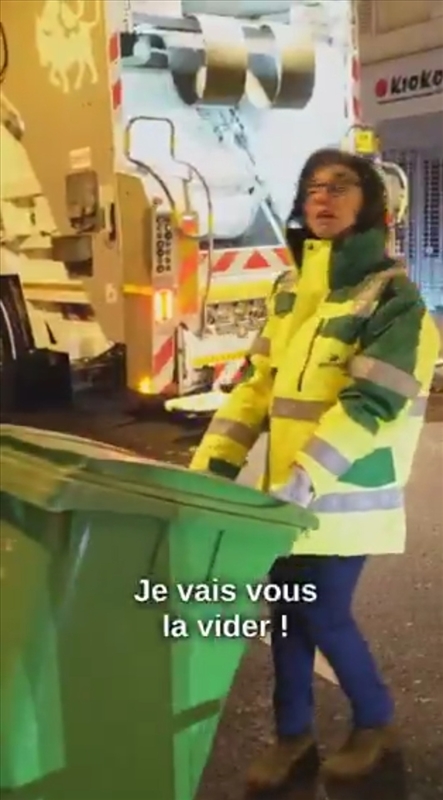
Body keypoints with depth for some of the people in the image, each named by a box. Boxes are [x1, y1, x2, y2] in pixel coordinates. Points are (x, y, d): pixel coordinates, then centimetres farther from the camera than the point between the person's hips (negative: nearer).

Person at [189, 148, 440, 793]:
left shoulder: (391, 297, -13)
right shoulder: (289, 292, 8)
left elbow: (368, 407, -22)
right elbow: (257, 385, 8)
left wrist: (297, 488, -27)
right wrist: (209, 465, 0)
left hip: (346, 497, -6)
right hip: (289, 493, 6)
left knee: (324, 615, 2)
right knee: (287, 611, 13)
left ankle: (376, 722, 30)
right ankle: (293, 731, 33)